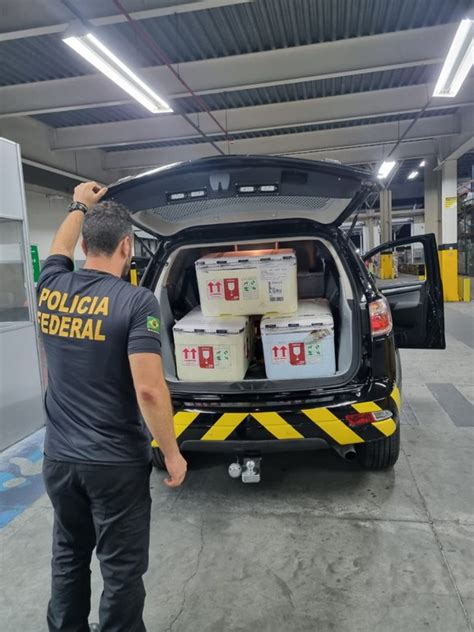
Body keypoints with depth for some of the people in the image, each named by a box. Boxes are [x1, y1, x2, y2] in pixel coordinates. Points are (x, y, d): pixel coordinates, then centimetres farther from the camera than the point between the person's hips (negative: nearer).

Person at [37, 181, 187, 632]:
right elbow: (148, 390, -24)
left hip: (58, 458, 6)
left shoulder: (50, 289, -2)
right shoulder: (136, 300, -19)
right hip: (116, 464, -6)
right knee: (121, 571, 13)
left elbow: (60, 248, 22)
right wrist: (172, 454, -11)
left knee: (68, 558, 26)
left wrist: (80, 205, 37)